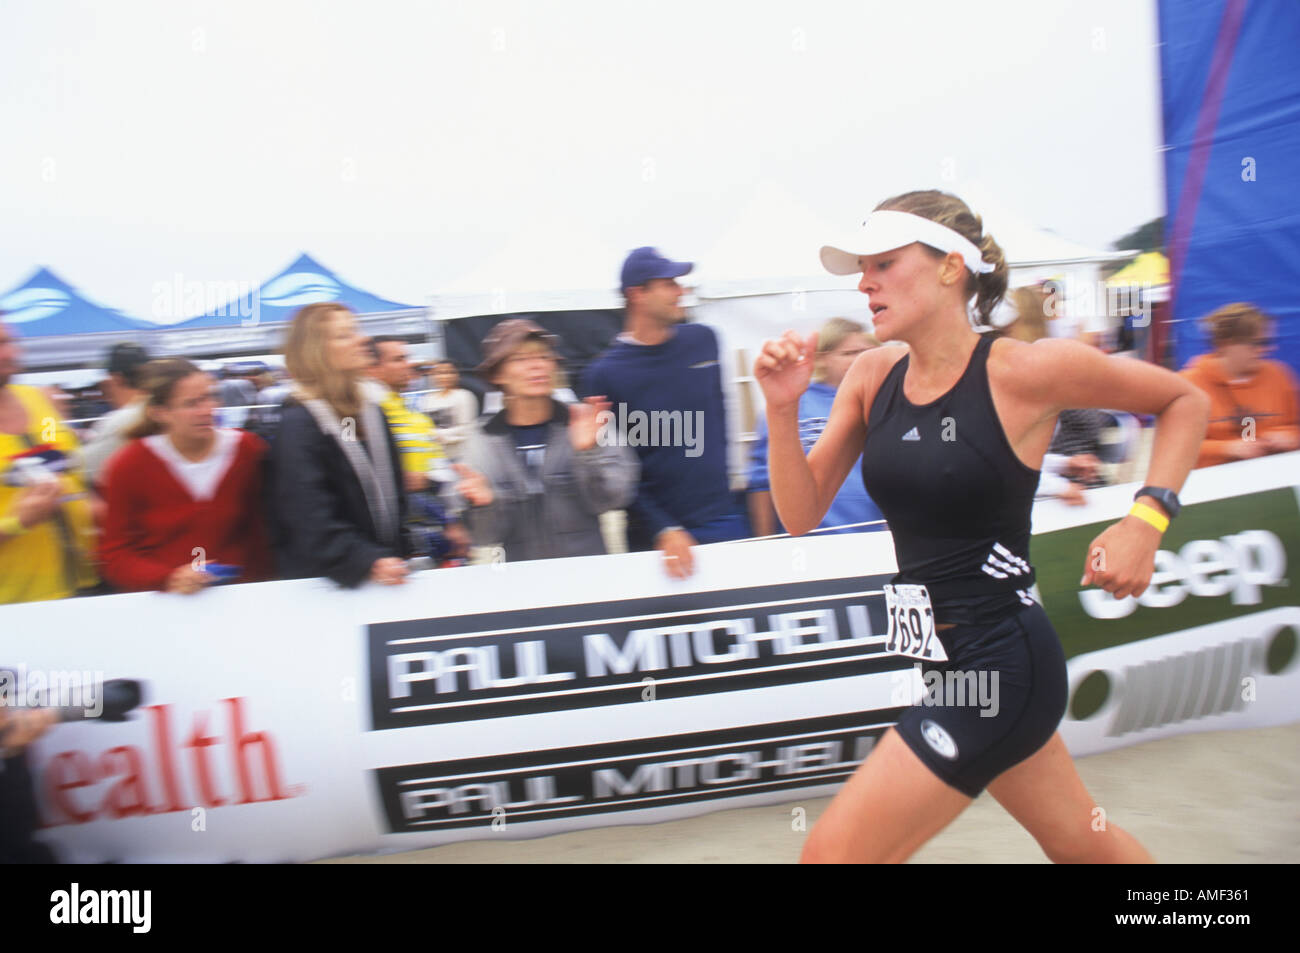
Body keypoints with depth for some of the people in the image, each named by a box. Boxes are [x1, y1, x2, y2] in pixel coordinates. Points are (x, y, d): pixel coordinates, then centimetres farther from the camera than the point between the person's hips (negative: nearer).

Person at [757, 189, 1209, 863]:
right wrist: (782, 409, -13)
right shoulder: (873, 377, 2)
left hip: (997, 663, -7)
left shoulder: (1023, 371, -14)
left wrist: (1146, 519, -12)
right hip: (945, 657, 7)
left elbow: (1184, 401, 0)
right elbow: (801, 515, 0)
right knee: (1082, 843, 24)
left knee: (833, 851, -5)